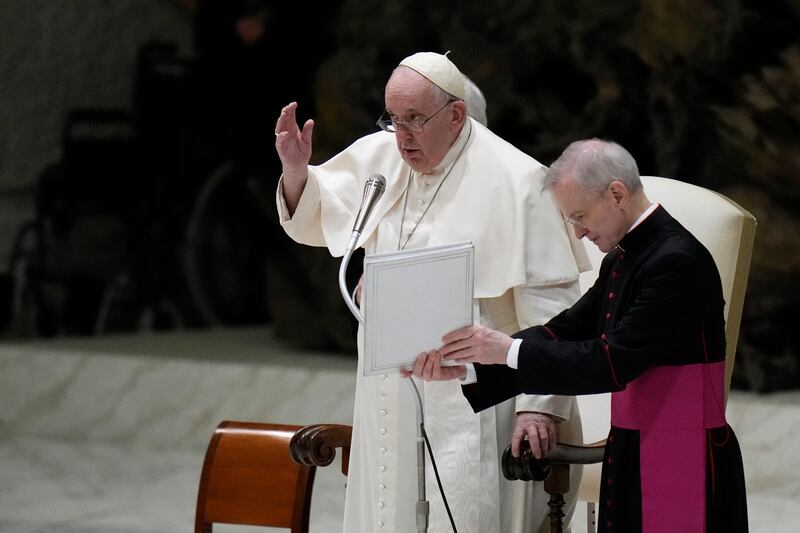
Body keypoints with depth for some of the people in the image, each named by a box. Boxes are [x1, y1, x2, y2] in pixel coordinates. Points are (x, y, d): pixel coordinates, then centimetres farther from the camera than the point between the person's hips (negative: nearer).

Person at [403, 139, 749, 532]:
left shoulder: (678, 262, -19)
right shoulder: (621, 260, 12)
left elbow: (615, 363, -23)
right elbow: (563, 332, 8)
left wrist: (510, 351, -19)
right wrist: (466, 366, -3)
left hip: (683, 468, -9)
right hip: (630, 454, 9)